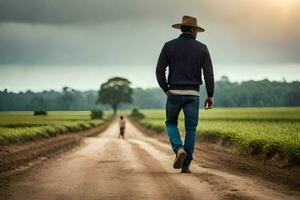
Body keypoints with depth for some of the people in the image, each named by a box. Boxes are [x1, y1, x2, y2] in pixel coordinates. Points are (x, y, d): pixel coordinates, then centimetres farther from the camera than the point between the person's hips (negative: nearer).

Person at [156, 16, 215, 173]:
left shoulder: (169, 46, 0)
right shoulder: (202, 48, 1)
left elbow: (160, 71, -4)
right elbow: (209, 73, -5)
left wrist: (166, 90, 8)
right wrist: (210, 95, 3)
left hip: (174, 93, 0)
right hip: (192, 95, 0)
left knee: (171, 123, 20)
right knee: (190, 130, 10)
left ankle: (179, 150, -7)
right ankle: (185, 166, 5)